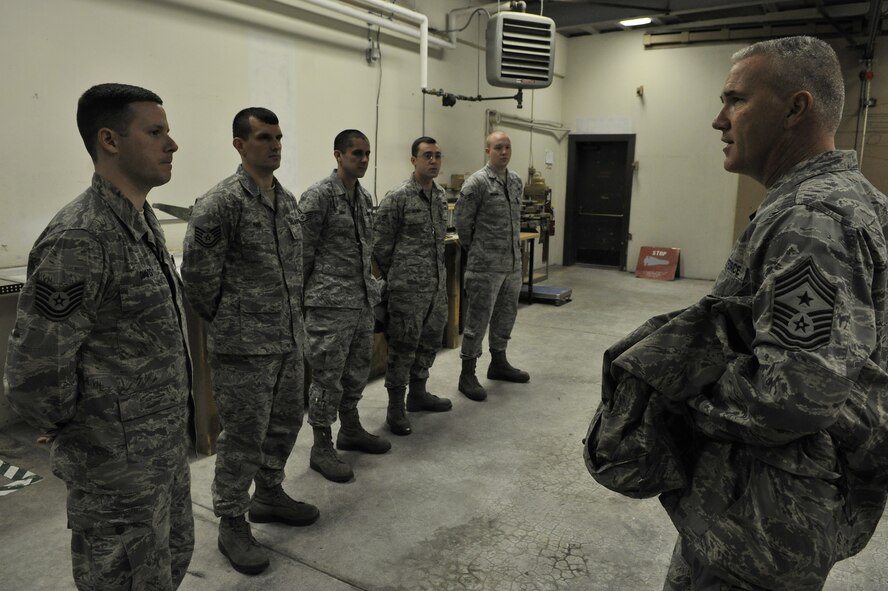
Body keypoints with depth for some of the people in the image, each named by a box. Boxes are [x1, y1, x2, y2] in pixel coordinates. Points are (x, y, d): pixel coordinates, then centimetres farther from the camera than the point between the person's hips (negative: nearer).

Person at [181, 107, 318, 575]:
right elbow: (197, 274, -12)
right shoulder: (220, 202, -13)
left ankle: (268, 493, 39)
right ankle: (231, 523, 21)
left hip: (290, 339, 8)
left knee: (286, 421, 18)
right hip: (244, 345, -7)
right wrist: (229, 321, -3)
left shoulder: (289, 200, 10)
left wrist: (291, 314, 15)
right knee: (243, 435, 2)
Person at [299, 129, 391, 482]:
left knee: (357, 371, 18)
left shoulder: (363, 196, 12)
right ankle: (322, 448, 14)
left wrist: (370, 287, 17)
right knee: (328, 377, 1)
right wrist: (302, 295, -6)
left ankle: (350, 430, 35)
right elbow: (302, 252, -10)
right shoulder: (318, 197, -12)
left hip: (363, 301, 8)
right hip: (330, 304, -8)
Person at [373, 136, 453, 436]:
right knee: (403, 346, 0)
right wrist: (395, 278, 0)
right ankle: (395, 408, 13)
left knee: (430, 341, 16)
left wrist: (437, 272, 18)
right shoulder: (397, 198, -11)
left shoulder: (440, 195, 11)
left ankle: (418, 393, 34)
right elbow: (380, 244, -8)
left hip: (437, 284, 7)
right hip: (408, 287, -7)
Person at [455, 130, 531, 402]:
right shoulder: (476, 182, -11)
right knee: (478, 319, -1)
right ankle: (467, 375, 10)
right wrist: (475, 250, 2)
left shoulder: (516, 181, 11)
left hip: (513, 263, 7)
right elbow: (462, 221, -8)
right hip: (485, 266, -7)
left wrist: (514, 247, 16)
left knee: (506, 316, 17)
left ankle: (498, 363, 34)